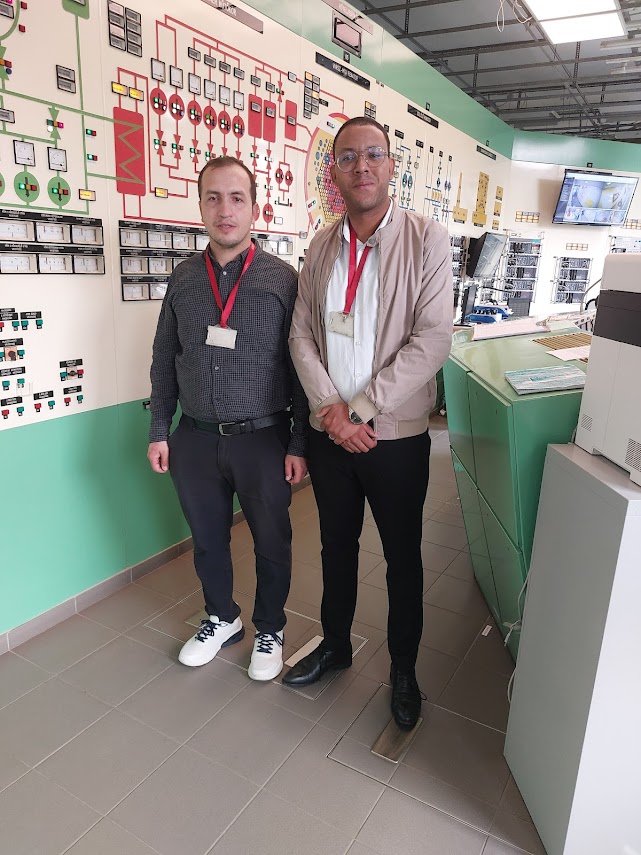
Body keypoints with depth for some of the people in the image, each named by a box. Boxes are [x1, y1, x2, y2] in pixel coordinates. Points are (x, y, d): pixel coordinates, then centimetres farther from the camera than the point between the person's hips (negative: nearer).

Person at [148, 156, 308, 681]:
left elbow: (300, 365, -4)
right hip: (195, 440, 3)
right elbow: (164, 359, 10)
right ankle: (222, 620, 43)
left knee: (272, 544, 12)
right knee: (207, 540, 18)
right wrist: (160, 431, 8)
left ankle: (270, 631, 37)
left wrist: (299, 443, -6)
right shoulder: (183, 279, 4)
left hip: (263, 439, -3)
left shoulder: (283, 279, -5)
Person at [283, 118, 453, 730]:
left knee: (402, 557, 12)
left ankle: (404, 670, 35)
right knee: (336, 545, 20)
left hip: (396, 435, -3)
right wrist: (330, 408, -14)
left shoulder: (427, 240, -7)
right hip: (328, 432, 4)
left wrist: (360, 410, -18)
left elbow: (431, 342, -15)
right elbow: (302, 334, 2)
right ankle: (335, 645, 43)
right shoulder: (321, 245, 6)